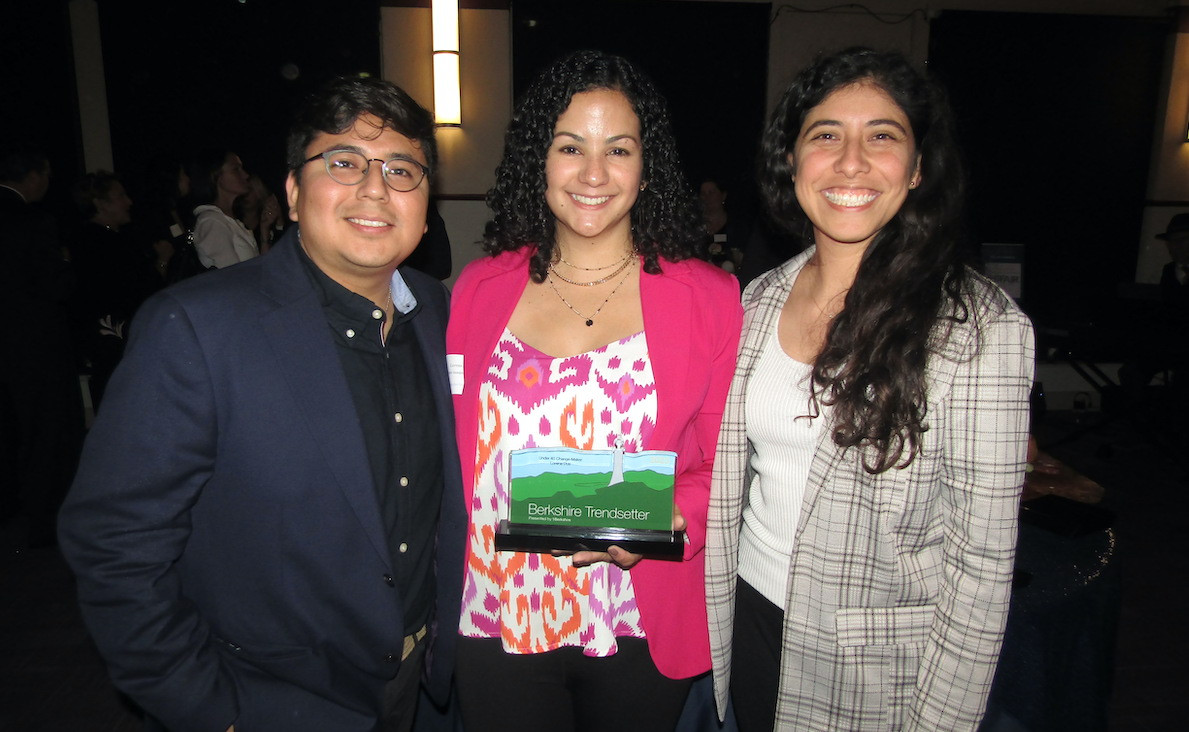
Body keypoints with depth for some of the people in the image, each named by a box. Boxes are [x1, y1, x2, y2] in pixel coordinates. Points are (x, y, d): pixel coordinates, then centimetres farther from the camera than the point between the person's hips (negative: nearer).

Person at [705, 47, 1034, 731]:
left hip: (878, 664, -4)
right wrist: (709, 625, 9)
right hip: (753, 617, 5)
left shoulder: (981, 326, -18)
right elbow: (730, 479, 5)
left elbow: (984, 560, -15)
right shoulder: (759, 299, -3)